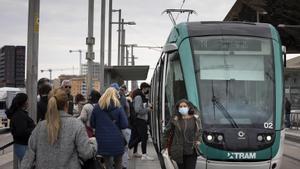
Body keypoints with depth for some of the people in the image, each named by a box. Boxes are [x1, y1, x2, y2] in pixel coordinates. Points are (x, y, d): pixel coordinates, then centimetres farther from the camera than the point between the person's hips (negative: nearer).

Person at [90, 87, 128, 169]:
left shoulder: (97, 107, -2)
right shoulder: (118, 108, -7)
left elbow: (92, 124, 3)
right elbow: (125, 125, -10)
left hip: (102, 141, 1)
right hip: (116, 141, -1)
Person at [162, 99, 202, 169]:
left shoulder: (195, 118, 2)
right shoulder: (174, 120, -5)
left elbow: (199, 131, 17)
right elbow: (167, 132, 3)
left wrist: (198, 140, 2)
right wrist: (165, 145, 3)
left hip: (191, 151, 1)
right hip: (179, 152, -1)